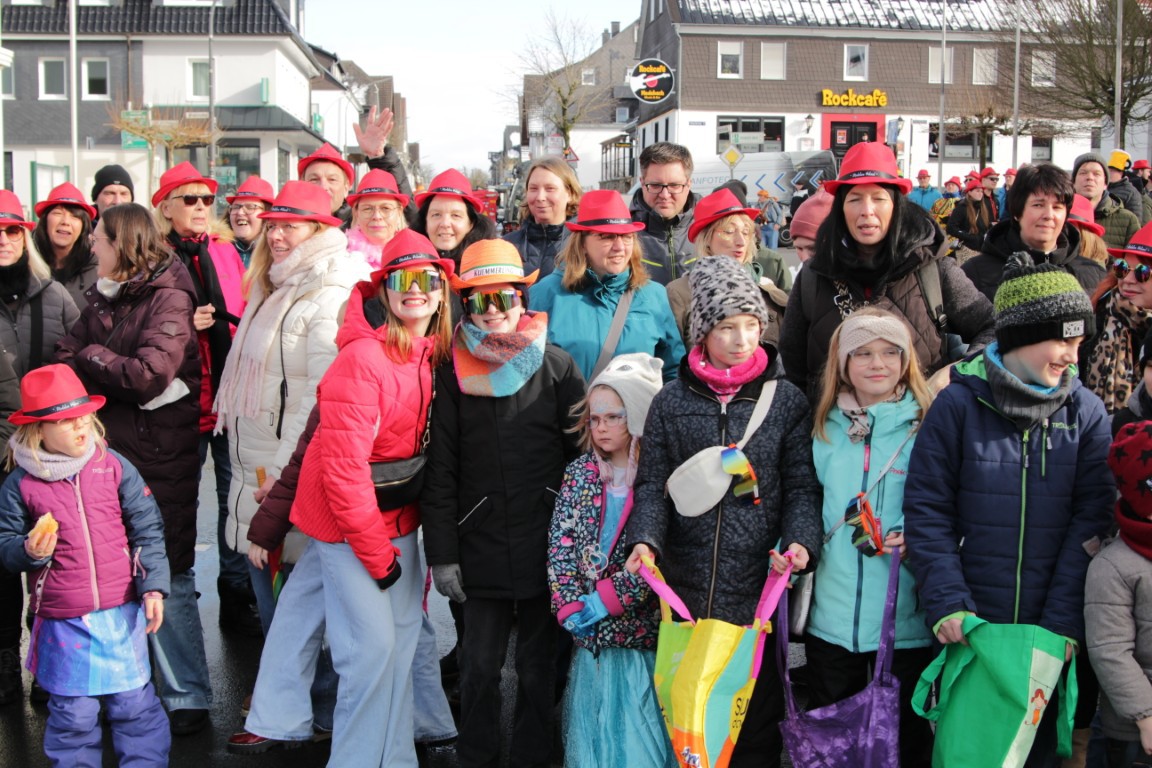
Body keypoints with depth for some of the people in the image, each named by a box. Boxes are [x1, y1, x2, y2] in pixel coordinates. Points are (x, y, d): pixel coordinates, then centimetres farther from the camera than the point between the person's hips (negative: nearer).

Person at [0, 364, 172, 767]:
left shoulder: (114, 467, -2)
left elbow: (147, 529, 0)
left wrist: (153, 586, -5)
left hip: (121, 613, 0)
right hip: (62, 622, 0)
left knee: (134, 704, 8)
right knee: (73, 714, 9)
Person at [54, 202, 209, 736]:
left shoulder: (168, 295, -8)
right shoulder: (103, 297, 14)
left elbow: (149, 374, -19)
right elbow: (65, 360, 5)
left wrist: (90, 359, -4)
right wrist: (117, 374, -12)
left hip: (160, 456, -7)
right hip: (109, 450, 7)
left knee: (165, 576, -1)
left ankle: (188, 698, 11)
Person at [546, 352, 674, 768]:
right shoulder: (579, 472, 9)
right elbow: (560, 545, 4)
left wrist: (602, 601, -14)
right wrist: (572, 608, -8)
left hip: (643, 634, -4)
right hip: (589, 637, 4)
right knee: (589, 734, 8)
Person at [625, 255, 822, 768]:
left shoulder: (787, 401, 5)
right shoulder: (672, 402, 6)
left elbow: (802, 485, 3)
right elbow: (653, 484, 5)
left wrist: (800, 539, -15)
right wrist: (645, 539, -12)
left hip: (759, 590, -1)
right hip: (685, 591, 1)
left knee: (756, 717, 7)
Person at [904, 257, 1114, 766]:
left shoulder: (1086, 413, 1)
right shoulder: (959, 404, -6)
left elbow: (1090, 520, -4)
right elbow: (927, 510, -6)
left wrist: (1064, 624, -12)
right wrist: (947, 605, -16)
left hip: (1050, 638, 2)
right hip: (969, 630, -2)